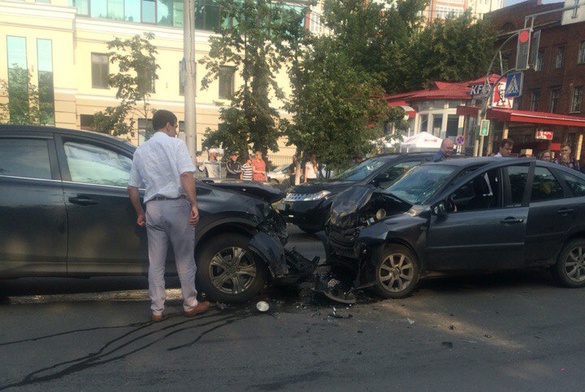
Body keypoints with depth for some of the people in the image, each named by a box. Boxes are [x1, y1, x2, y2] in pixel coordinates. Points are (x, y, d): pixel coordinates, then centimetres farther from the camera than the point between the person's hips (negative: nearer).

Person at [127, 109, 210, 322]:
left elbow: (132, 188, 14)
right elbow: (186, 175, -17)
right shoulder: (176, 144, -2)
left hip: (153, 208, 5)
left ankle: (157, 309, 15)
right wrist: (194, 205, -16)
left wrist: (140, 213, 23)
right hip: (176, 205, -5)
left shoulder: (140, 150, 14)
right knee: (185, 260, 7)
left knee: (155, 262, 10)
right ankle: (190, 305, 17)